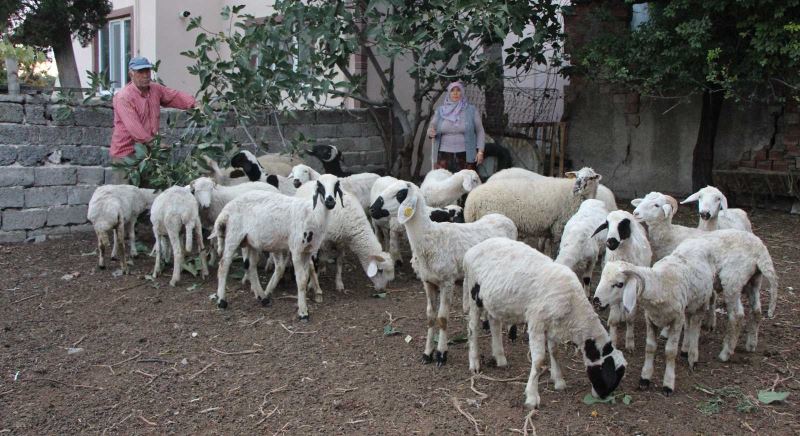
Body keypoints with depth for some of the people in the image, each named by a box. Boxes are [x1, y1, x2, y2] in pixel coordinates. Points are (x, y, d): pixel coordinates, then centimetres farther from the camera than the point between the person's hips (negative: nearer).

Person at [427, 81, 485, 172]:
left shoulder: (472, 110, 5)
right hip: (444, 156, 1)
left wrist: (480, 151, -4)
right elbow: (431, 128, 11)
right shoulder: (440, 111, 10)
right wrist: (431, 133, -13)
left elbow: (480, 131, 6)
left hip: (466, 156, -1)